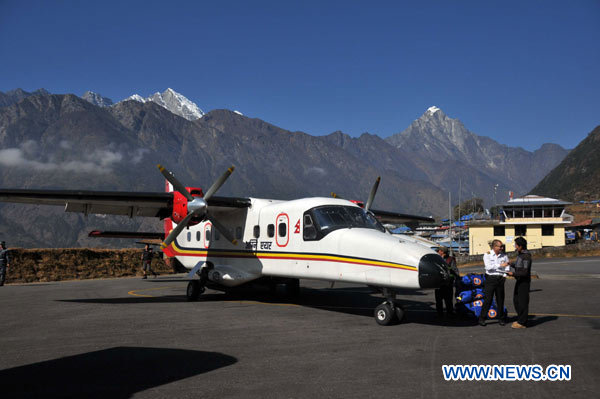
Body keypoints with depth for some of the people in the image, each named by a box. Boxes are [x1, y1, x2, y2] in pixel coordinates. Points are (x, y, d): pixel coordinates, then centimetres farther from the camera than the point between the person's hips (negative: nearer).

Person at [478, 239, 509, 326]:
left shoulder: (504, 256, 9)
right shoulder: (487, 255, -2)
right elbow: (488, 267, -15)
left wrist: (505, 275, -6)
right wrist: (500, 265, -18)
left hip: (500, 279, 4)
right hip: (490, 279, -4)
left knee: (500, 300, 8)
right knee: (488, 299, -5)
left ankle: (501, 319, 19)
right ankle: (482, 319, 3)